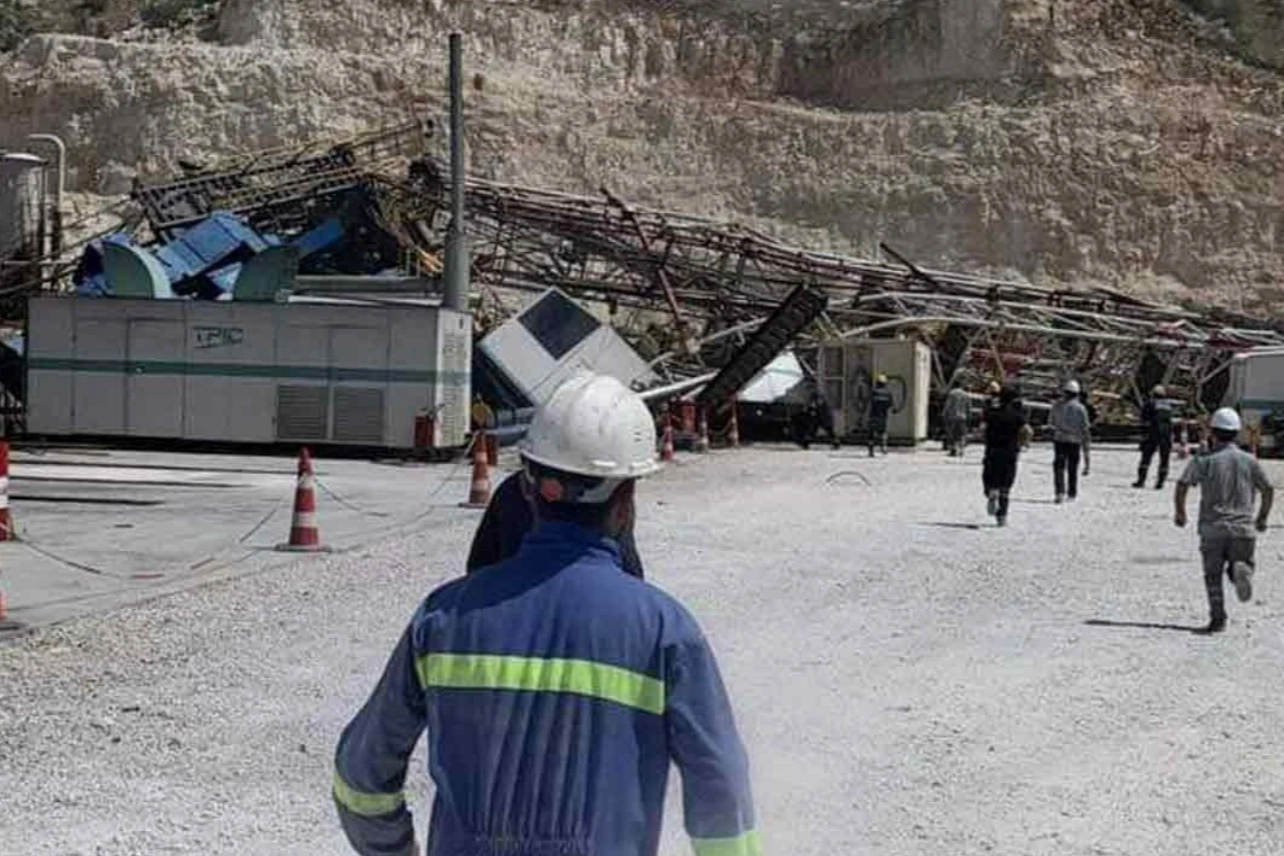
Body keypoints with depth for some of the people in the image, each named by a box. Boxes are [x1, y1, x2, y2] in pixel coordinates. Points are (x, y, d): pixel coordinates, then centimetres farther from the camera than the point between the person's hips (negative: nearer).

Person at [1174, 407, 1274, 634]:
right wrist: (1262, 518, 22)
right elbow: (1268, 491, 8)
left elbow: (1181, 488, -8)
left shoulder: (1203, 460, -1)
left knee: (1213, 575, 8)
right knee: (1242, 563, 14)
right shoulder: (1249, 460, 5)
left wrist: (1180, 513, 8)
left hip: (1212, 528, -1)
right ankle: (1241, 569, -21)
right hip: (1243, 527, 1)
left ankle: (1218, 618, -2)